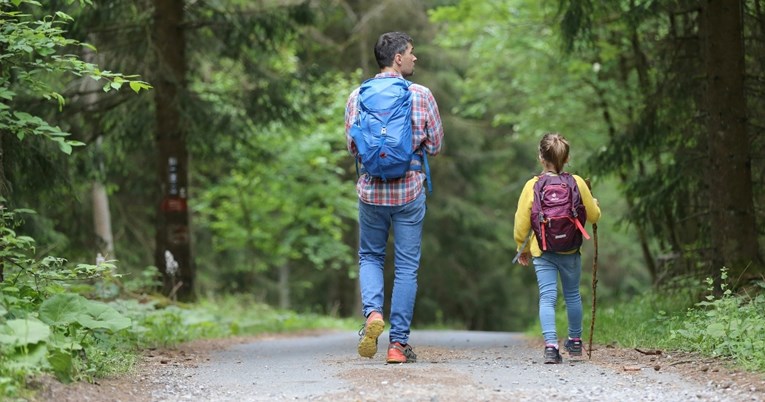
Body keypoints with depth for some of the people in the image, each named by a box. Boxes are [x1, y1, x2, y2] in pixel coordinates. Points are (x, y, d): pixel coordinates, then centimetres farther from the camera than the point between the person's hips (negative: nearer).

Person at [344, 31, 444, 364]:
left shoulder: (357, 97, -1)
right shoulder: (421, 95, -6)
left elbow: (352, 148, 3)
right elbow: (436, 146, 0)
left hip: (371, 190, 2)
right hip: (410, 191, -2)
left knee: (370, 257, 19)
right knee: (406, 267, 6)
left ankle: (372, 312, -7)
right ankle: (398, 343, 5)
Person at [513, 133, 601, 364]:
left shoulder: (532, 186, -8)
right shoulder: (577, 183, -5)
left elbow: (521, 223, -4)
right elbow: (594, 216, 3)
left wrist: (523, 249, 11)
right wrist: (594, 203, 27)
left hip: (542, 252, -2)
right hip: (571, 250, 2)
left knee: (547, 298, -3)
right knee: (572, 295, 20)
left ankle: (550, 345, -19)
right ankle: (575, 341, 33)